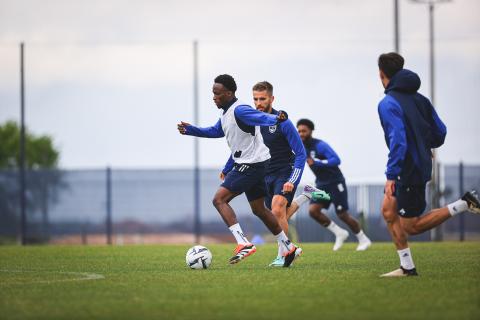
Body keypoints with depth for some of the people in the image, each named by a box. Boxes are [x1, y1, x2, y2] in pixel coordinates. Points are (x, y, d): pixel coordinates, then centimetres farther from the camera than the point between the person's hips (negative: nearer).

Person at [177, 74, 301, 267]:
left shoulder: (239, 110, -18)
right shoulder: (226, 113, 13)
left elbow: (260, 117, -37)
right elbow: (216, 131, 32)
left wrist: (276, 119, -58)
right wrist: (190, 130, 28)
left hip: (252, 164, -10)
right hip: (246, 165, 10)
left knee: (219, 199, -14)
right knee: (258, 209, 17)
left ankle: (243, 244, -20)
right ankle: (288, 248, 24)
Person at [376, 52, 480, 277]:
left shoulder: (388, 103, -16)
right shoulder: (419, 99, 7)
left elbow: (398, 140, -26)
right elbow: (440, 133, 10)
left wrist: (391, 175, -24)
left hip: (408, 170, -9)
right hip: (422, 163, 9)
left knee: (410, 226, 1)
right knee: (389, 210, 13)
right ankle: (407, 267, 11)